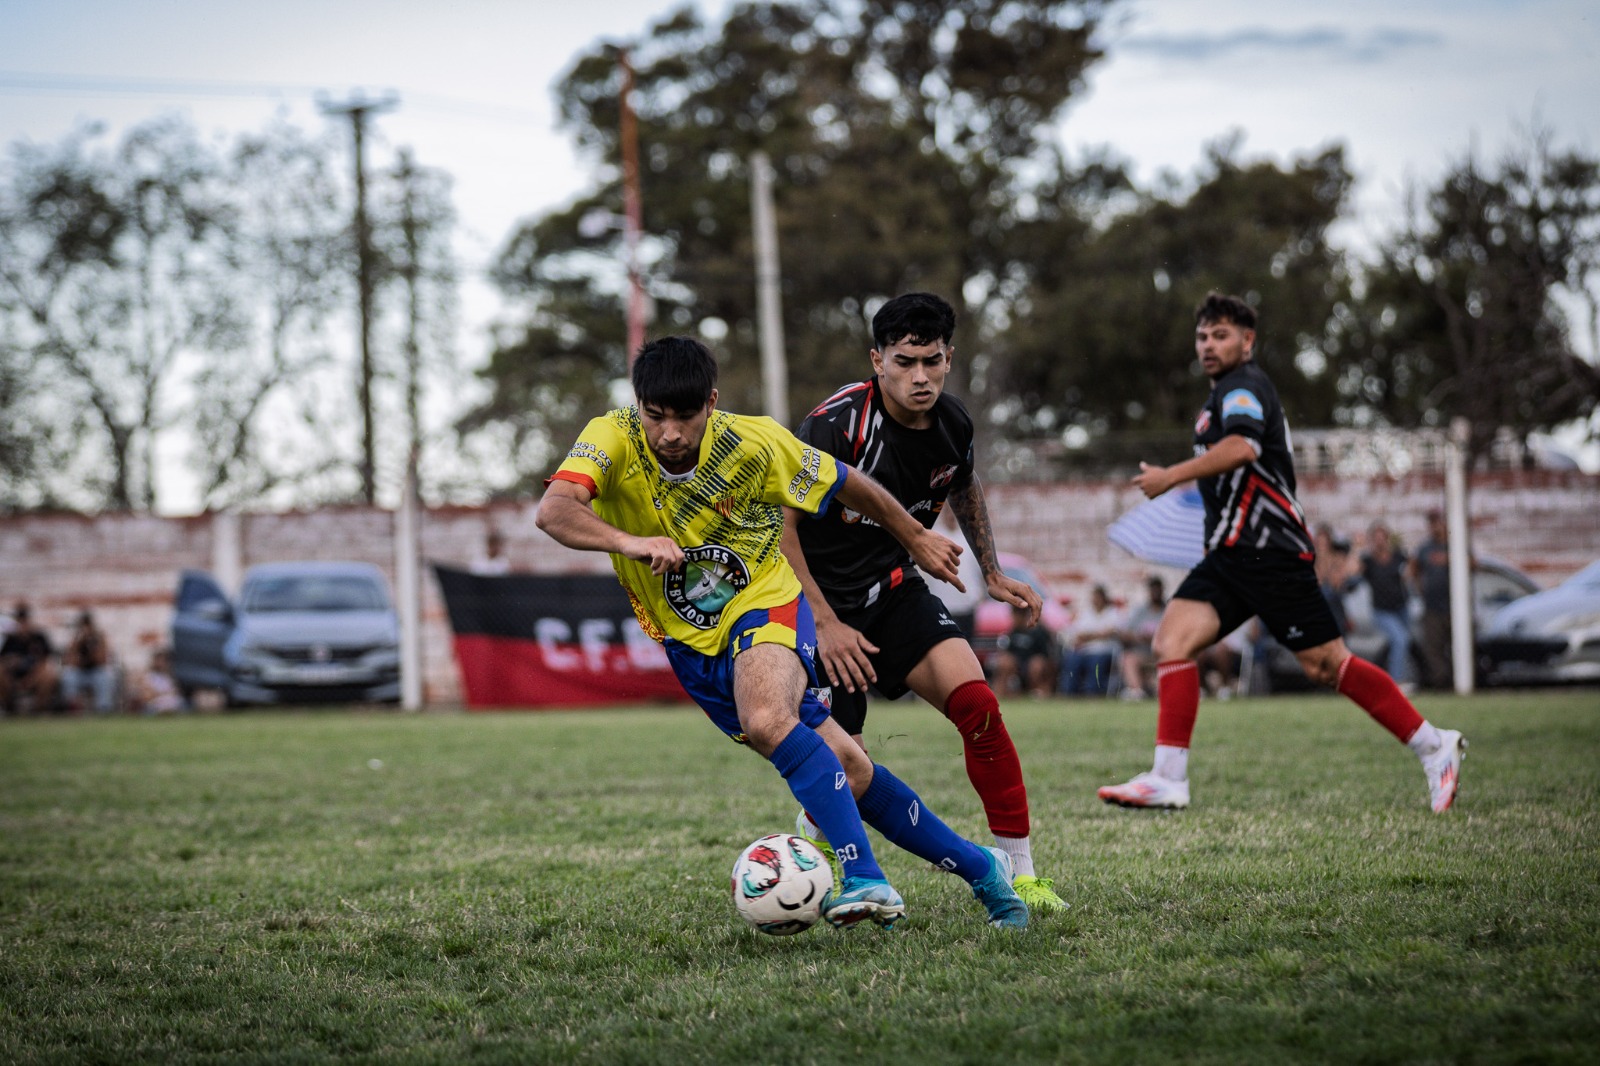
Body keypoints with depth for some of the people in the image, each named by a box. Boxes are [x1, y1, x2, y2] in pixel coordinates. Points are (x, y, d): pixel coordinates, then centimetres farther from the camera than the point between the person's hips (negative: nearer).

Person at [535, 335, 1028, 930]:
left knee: (766, 720, -35)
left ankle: (864, 878, -35)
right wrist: (630, 541, -54)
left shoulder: (754, 444, -18)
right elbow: (554, 511, -37)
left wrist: (915, 538, 12)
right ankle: (979, 869, 18)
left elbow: (843, 484, 0)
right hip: (691, 642, 2)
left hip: (764, 604, -2)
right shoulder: (612, 440, -19)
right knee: (846, 770, 3)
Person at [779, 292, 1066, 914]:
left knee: (976, 703, -18)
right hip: (824, 603, -5)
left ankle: (1021, 874, -10)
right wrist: (825, 623, -24)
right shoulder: (837, 425, -24)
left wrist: (991, 572, 17)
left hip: (896, 591, 5)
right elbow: (779, 521, -21)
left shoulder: (952, 424, -3)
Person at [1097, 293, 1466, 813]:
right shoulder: (1226, 393, 22)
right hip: (1230, 553, 9)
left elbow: (1241, 446, -29)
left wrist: (1171, 476, -29)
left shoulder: (1244, 386, -9)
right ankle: (1169, 779, -14)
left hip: (1268, 552, -9)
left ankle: (1434, 747, 4)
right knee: (1173, 637, -8)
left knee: (1326, 665, -7)